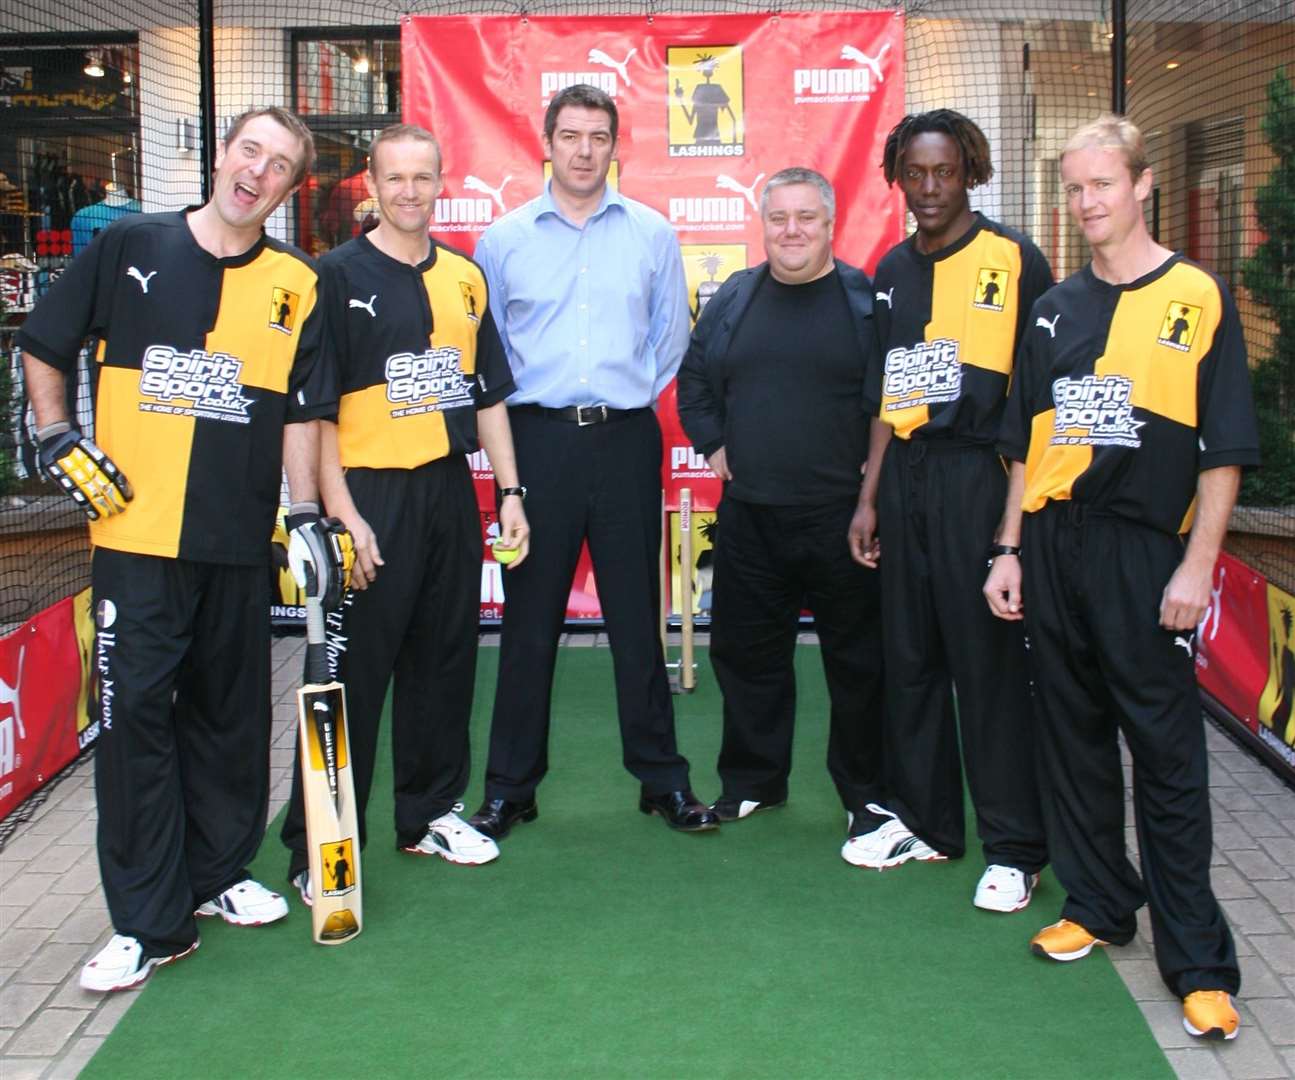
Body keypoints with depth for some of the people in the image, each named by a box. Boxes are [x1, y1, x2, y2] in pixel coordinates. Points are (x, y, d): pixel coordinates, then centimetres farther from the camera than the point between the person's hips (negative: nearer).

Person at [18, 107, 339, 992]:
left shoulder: (296, 286, 5)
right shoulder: (128, 248, 2)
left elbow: (303, 411, 4)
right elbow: (43, 348, 10)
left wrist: (307, 513, -4)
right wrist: (59, 440, -1)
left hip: (238, 537, 2)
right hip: (135, 529, -2)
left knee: (231, 712, 12)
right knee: (134, 711, -3)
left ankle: (218, 874, 30)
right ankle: (150, 923, 5)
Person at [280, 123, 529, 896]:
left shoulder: (465, 277, 12)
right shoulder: (338, 275, -4)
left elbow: (489, 393, 16)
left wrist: (510, 492, 10)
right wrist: (341, 513, -15)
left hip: (451, 490, 6)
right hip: (370, 493, -5)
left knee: (446, 659, 13)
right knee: (352, 672, -3)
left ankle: (431, 812, 28)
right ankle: (318, 846, 5)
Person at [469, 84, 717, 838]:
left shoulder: (652, 234, 6)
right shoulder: (504, 239, 6)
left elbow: (672, 335, 12)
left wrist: (636, 395, 7)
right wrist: (503, 412, 2)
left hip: (626, 439, 0)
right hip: (537, 437, 0)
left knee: (637, 614, 6)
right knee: (529, 618, 4)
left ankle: (663, 777, 17)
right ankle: (510, 785, 14)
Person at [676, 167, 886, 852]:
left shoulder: (866, 299, -2)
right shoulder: (733, 299, 8)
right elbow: (694, 379, 20)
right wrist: (713, 444, 9)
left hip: (842, 515, -4)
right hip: (748, 514, 4)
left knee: (856, 658, 5)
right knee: (746, 652, 12)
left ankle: (865, 790, 20)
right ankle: (751, 782, 28)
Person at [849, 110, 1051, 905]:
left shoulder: (1012, 259, -4)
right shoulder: (894, 269, 13)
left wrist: (1021, 501, -11)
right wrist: (869, 497, 13)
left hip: (978, 472, -6)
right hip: (906, 474, 6)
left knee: (989, 660, -2)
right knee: (909, 653, 11)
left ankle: (1015, 847, 8)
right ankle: (925, 819, 26)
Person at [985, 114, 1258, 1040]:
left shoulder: (1198, 298, -2)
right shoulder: (1056, 310, 12)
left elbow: (1225, 448, -5)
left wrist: (1197, 566, -11)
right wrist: (1012, 551, 10)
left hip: (1143, 549, -5)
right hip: (1052, 543, 5)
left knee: (1168, 755, -2)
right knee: (1074, 736, 12)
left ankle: (1197, 961, 4)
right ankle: (1098, 904, 27)